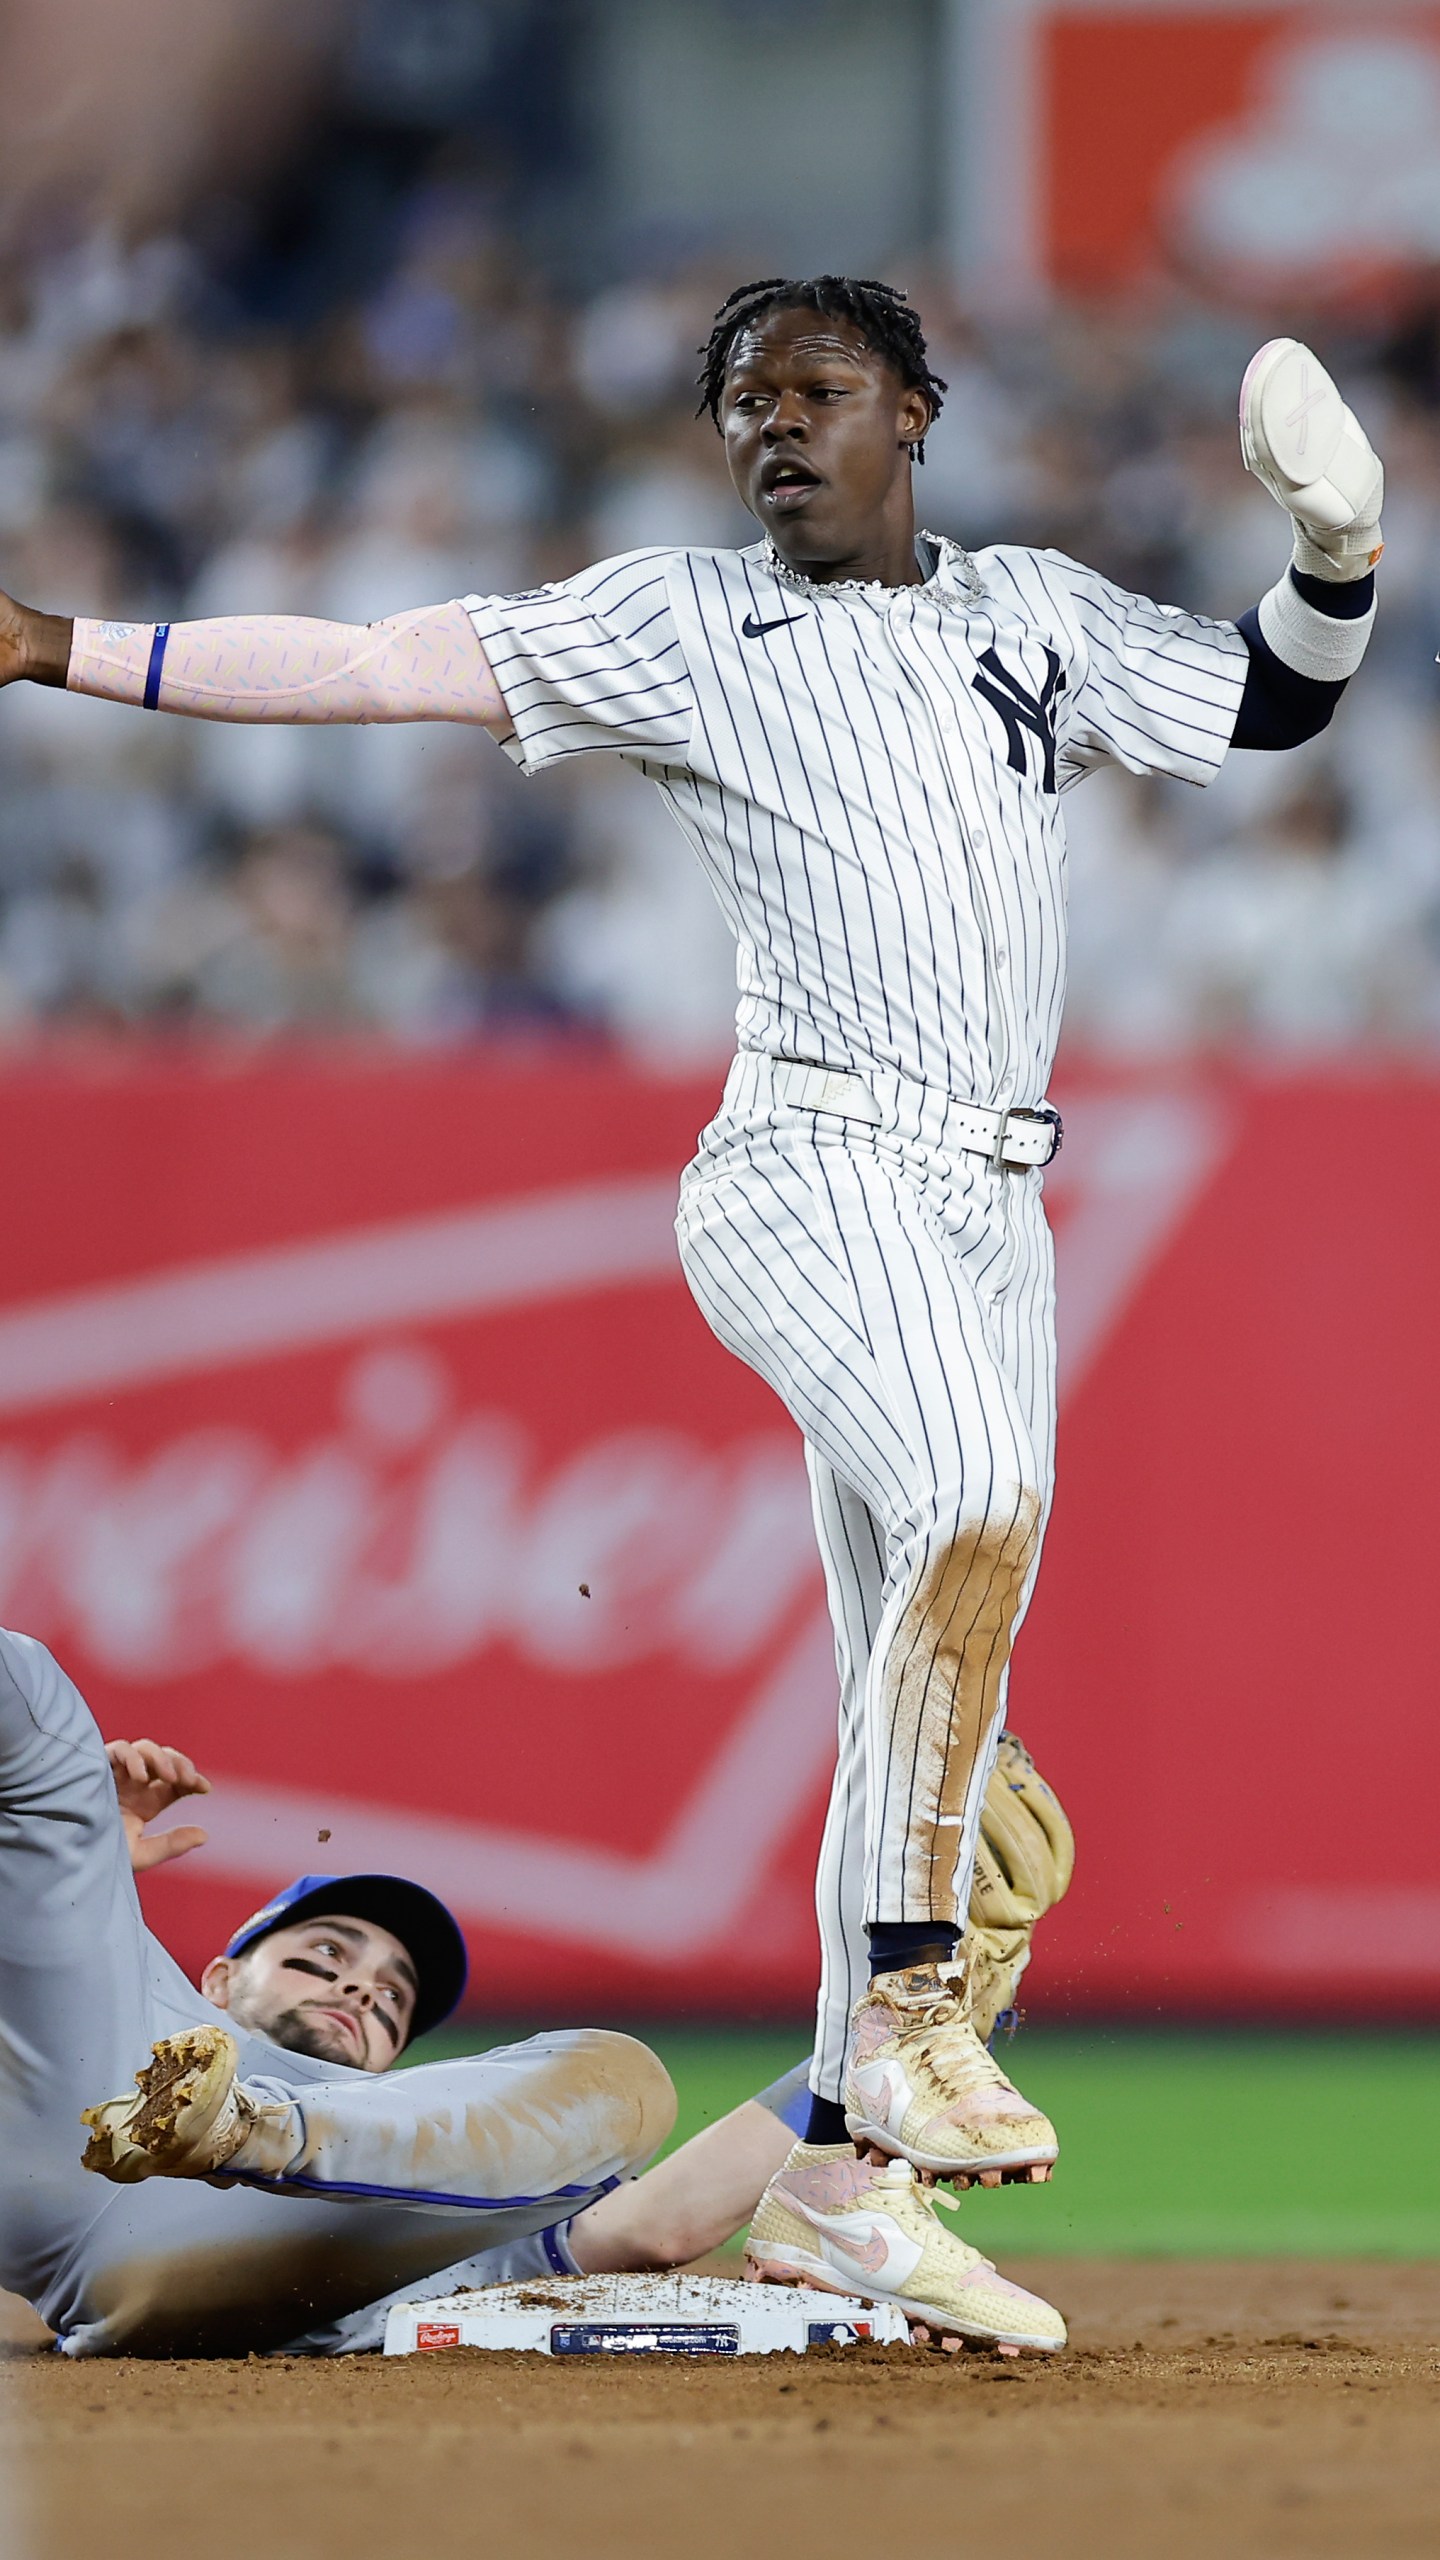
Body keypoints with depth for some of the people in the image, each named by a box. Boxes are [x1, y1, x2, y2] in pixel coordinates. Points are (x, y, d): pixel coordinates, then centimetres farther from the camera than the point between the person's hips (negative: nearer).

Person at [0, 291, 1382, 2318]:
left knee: (934, 1692, 4)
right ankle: (908, 2002, -27)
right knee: (978, 1501, -31)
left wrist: (1336, 547, 0)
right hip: (808, 1169, -5)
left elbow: (1274, 703, 20)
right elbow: (374, 667, 1)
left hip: (992, 1212, 5)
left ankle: (841, 2171, 9)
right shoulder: (680, 626, 5)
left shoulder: (1039, 617, 17)